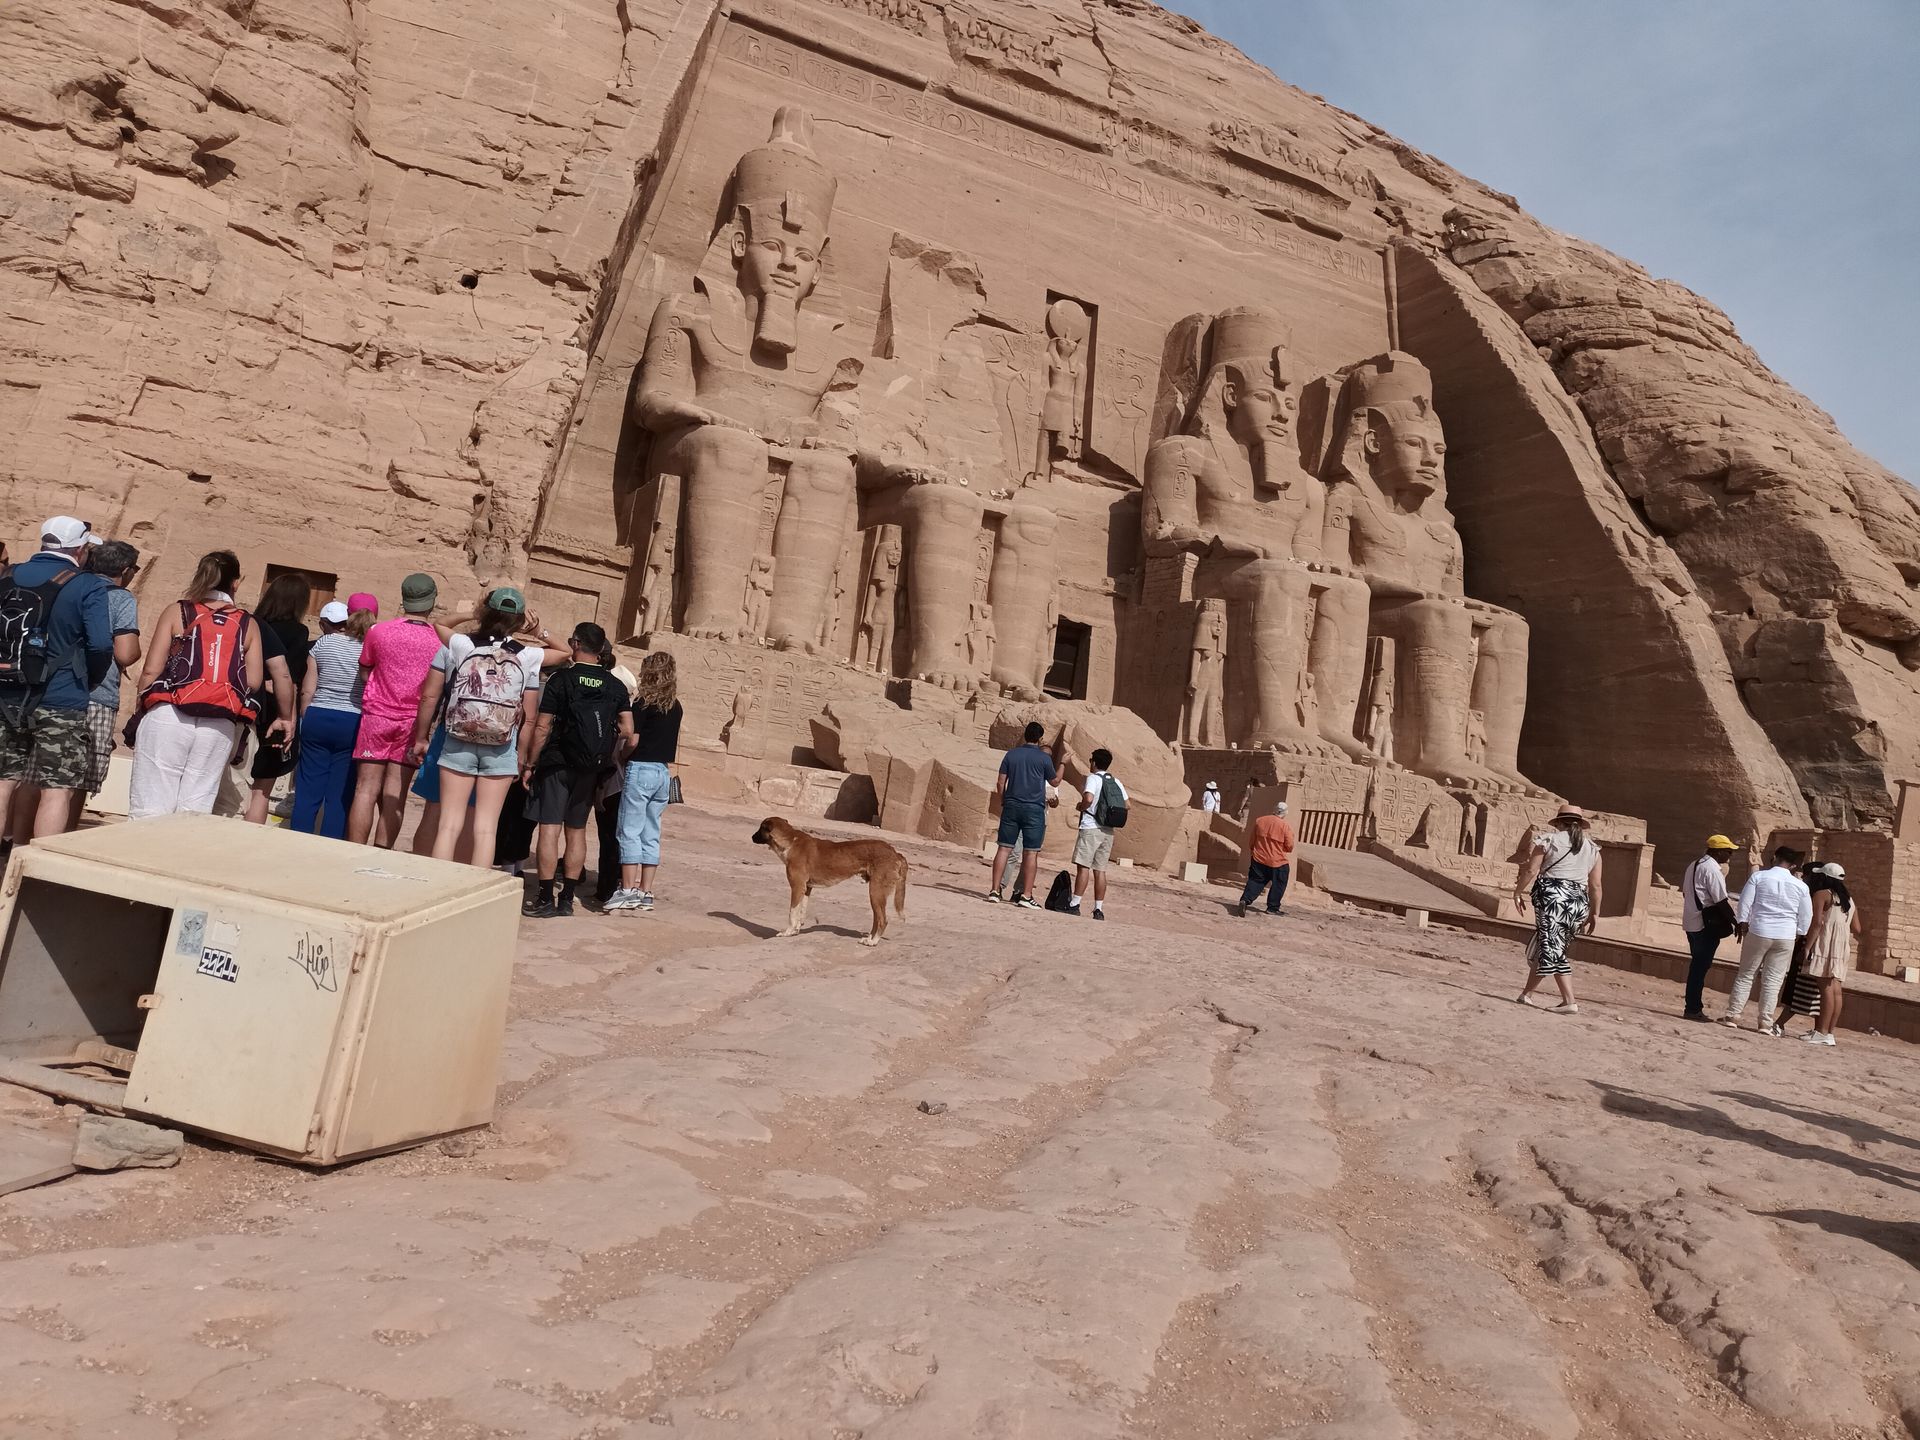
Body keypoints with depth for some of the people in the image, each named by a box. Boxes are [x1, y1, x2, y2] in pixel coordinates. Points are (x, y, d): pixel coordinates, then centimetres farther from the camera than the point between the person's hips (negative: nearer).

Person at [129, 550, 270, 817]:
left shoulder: (177, 612, 6)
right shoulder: (248, 624, 11)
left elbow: (152, 670, 2)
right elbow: (254, 682, 5)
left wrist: (141, 708, 14)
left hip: (169, 716, -1)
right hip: (220, 726, 2)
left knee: (150, 810, 1)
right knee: (195, 812, 5)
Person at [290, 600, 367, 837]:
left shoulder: (322, 644, 2)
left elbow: (307, 691, 0)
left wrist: (305, 719, 13)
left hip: (318, 719, 0)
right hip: (353, 723, 0)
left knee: (308, 789, 7)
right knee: (339, 794, 4)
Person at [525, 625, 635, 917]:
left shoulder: (562, 680, -8)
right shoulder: (616, 687, 2)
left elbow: (542, 728, -10)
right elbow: (627, 731, -2)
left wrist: (530, 764, -3)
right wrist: (609, 757, 12)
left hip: (557, 763, -4)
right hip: (590, 770, 4)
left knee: (549, 828, -1)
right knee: (576, 831, 11)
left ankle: (545, 899, -2)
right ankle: (566, 898, 15)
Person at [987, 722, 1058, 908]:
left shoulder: (1011, 754, 6)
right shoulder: (1044, 758, -2)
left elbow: (1000, 783, 4)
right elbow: (1054, 781, 13)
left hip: (1011, 807, 3)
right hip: (1034, 809, -3)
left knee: (1004, 848, 5)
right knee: (1031, 852, 1)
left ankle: (995, 890, 4)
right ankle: (1025, 895, 0)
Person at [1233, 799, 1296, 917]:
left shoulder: (1259, 821, 1)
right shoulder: (1286, 826, -12)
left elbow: (1252, 841, 10)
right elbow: (1289, 847, -8)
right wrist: (1294, 843, 14)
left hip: (1258, 860, 3)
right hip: (1278, 863, -3)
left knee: (1255, 882, 8)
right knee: (1277, 886, 15)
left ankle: (1245, 900, -12)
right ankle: (1272, 908, 18)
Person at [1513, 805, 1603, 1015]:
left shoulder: (1549, 840, 1)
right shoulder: (1592, 848, 12)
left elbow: (1530, 870, -5)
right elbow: (1595, 886, 10)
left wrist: (1518, 892, 7)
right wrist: (1593, 914, 15)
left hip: (1551, 897, -5)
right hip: (1578, 902, 5)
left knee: (1551, 950, -6)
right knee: (1542, 947, 15)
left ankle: (1569, 1002, -12)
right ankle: (1527, 993, 15)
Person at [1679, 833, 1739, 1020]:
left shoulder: (1694, 865, 15)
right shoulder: (1712, 869, -14)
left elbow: (1685, 892, 20)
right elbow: (1721, 901, -17)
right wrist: (1736, 922, -9)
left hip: (1692, 923, 9)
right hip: (1707, 925, -9)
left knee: (1697, 965, 14)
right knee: (1701, 966, -4)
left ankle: (1693, 1008, 18)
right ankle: (1693, 1009, -1)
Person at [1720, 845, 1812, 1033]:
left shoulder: (1758, 876, -5)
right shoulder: (1801, 886, 1)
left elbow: (1744, 904, -5)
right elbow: (1806, 917, 6)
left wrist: (1741, 924, 8)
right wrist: (1800, 936, 18)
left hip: (1758, 932, -1)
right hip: (1786, 937, 1)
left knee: (1745, 974, 8)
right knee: (1773, 980, 6)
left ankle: (1733, 1015, 7)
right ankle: (1765, 1022, 7)